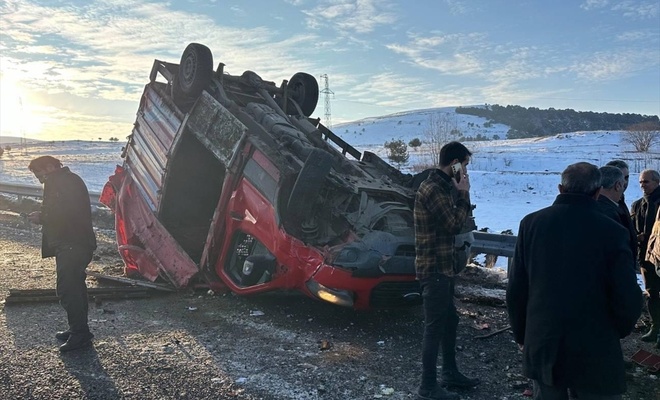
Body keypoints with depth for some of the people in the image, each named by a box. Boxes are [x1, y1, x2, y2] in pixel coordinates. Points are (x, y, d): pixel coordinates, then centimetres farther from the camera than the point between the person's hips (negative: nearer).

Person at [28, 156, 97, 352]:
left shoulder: (62, 182, -13)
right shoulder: (69, 180, 19)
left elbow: (63, 213, -22)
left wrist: (41, 218, -6)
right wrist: (44, 216, 8)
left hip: (71, 245, -11)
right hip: (77, 243, 11)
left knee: (67, 289, -8)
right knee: (75, 286, 17)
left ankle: (80, 334, -4)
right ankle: (78, 330, 26)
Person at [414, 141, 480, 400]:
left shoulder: (442, 186, 12)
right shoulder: (433, 189, -19)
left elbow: (452, 221, 12)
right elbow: (455, 225, -19)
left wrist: (459, 194, 1)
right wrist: (463, 194, -9)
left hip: (443, 266, 10)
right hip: (434, 268, -10)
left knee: (449, 321, 19)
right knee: (435, 327, -2)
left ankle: (450, 374, 34)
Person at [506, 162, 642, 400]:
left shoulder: (532, 223, -5)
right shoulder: (612, 231, -13)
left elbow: (516, 289, -2)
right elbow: (628, 299, -12)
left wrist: (521, 334, 12)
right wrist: (616, 332, 9)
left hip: (542, 345, 3)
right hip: (595, 352, -2)